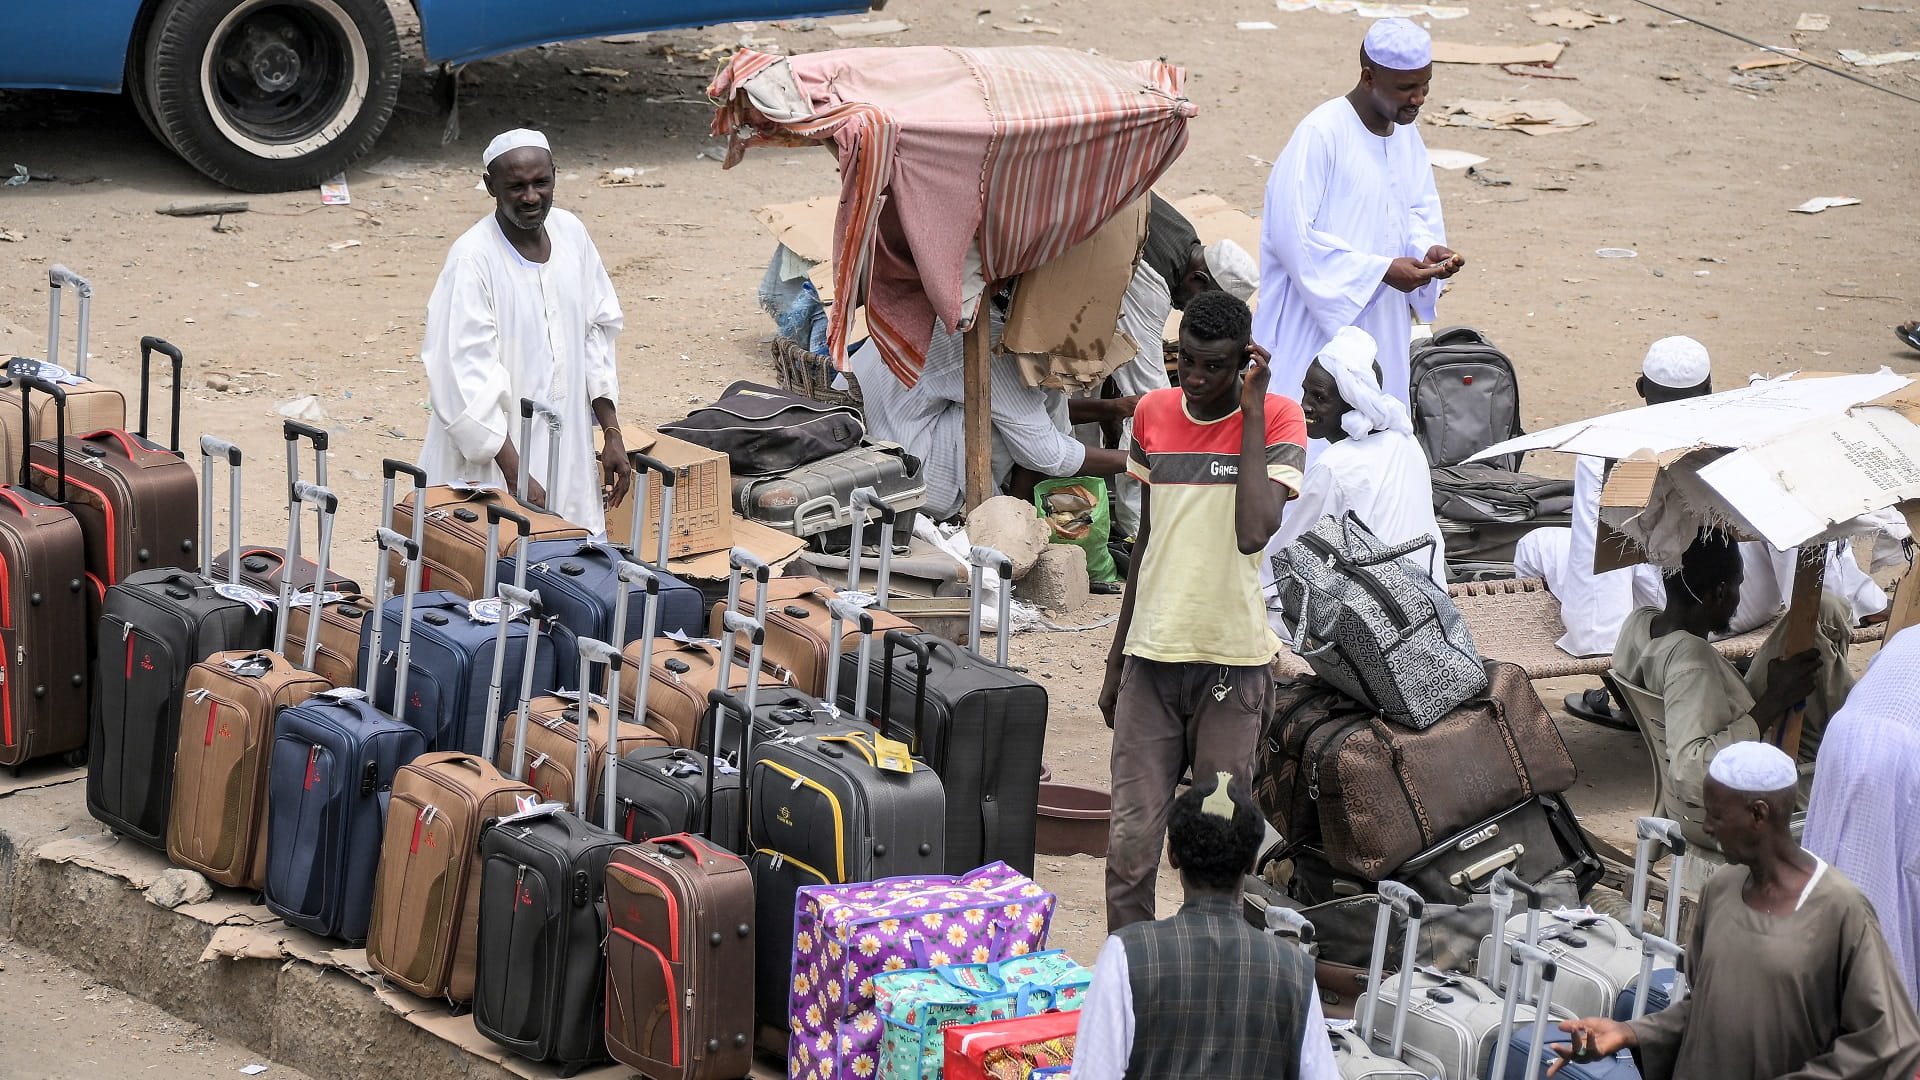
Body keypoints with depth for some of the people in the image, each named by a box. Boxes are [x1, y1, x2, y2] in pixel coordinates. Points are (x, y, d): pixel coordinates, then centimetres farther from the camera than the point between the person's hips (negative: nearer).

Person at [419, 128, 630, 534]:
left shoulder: (571, 233, 3)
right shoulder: (473, 259, -16)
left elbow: (597, 333, 13)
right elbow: (467, 377, -19)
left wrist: (612, 433, 10)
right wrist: (515, 474, -22)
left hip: (568, 452, 6)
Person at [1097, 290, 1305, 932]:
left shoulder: (1276, 420, -7)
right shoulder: (1153, 414, 7)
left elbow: (1253, 532, -24)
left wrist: (1251, 408, -18)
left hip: (1232, 661, -3)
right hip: (1151, 657, 3)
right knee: (1131, 838, -2)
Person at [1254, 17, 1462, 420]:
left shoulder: (1405, 132, 6)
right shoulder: (1320, 135, -19)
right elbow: (1293, 235, -21)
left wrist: (1428, 249, -6)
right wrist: (1382, 270, -23)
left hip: (1381, 321, 8)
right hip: (1318, 321, -8)